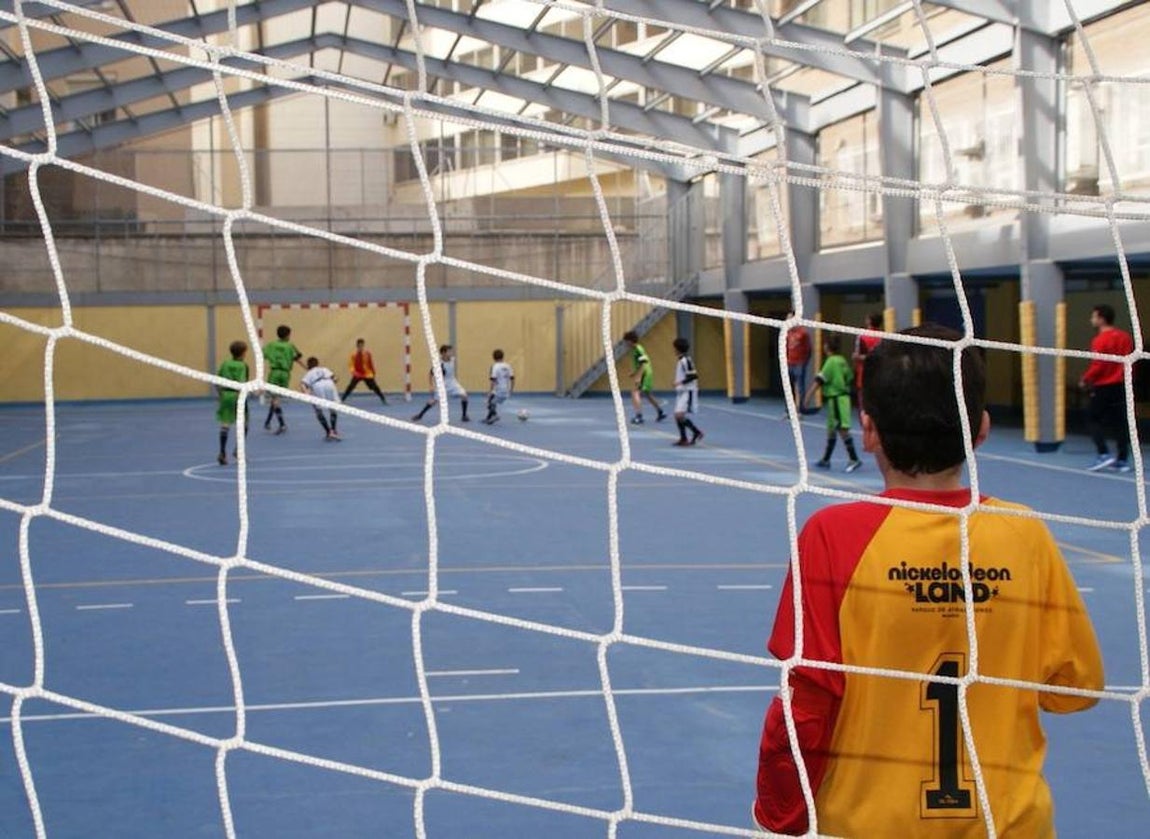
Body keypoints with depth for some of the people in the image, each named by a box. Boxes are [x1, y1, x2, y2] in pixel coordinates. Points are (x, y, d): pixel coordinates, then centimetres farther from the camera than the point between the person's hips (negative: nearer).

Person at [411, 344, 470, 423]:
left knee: (464, 395, -11)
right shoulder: (439, 364, -26)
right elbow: (430, 374, -17)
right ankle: (420, 415, 9)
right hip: (442, 384, -5)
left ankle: (464, 416, 3)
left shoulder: (452, 360, -10)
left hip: (452, 382, 5)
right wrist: (431, 386, -23)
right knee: (434, 400, -9)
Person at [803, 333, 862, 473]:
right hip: (843, 396, 9)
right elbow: (849, 377, 16)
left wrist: (808, 395, -21)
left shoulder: (831, 362, -13)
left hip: (836, 398, -9)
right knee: (831, 429, 16)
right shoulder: (842, 361, 10)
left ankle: (854, 459, -15)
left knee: (842, 429, -11)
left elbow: (820, 380, -19)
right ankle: (825, 460, 25)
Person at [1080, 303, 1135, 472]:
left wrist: (1085, 380, -3)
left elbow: (1097, 366, -16)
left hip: (1103, 387, -7)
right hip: (1122, 385, 7)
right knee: (1120, 422, 9)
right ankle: (1123, 460, 8)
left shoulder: (1100, 340, -15)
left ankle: (1104, 454, -9)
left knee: (1095, 420, 4)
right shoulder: (1125, 337, 6)